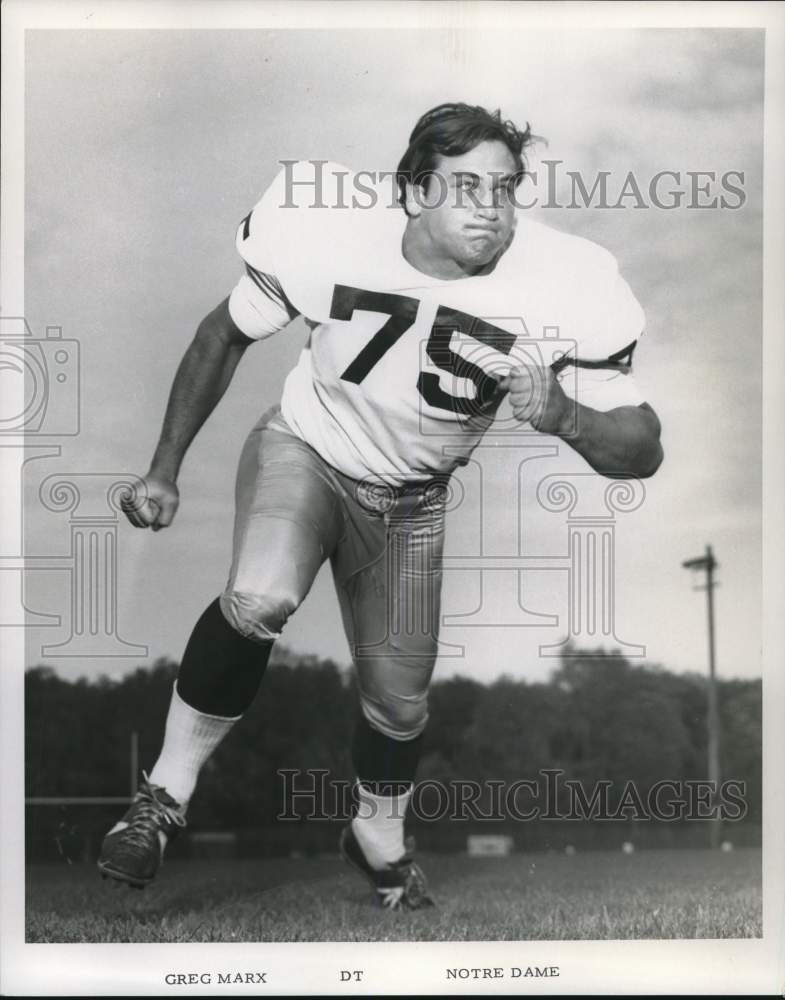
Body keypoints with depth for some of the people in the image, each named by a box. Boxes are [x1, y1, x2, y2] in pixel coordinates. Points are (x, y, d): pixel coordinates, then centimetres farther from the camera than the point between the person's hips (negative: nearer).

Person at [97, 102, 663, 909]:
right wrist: (165, 469, -5)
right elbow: (226, 335, -8)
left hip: (411, 501, 2)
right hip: (306, 449, -2)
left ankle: (379, 841, 44)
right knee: (259, 600, -33)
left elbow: (641, 449, -23)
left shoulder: (564, 289, -28)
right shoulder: (326, 238, -28)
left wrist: (563, 416, -45)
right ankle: (165, 793, -12)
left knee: (399, 696, 12)